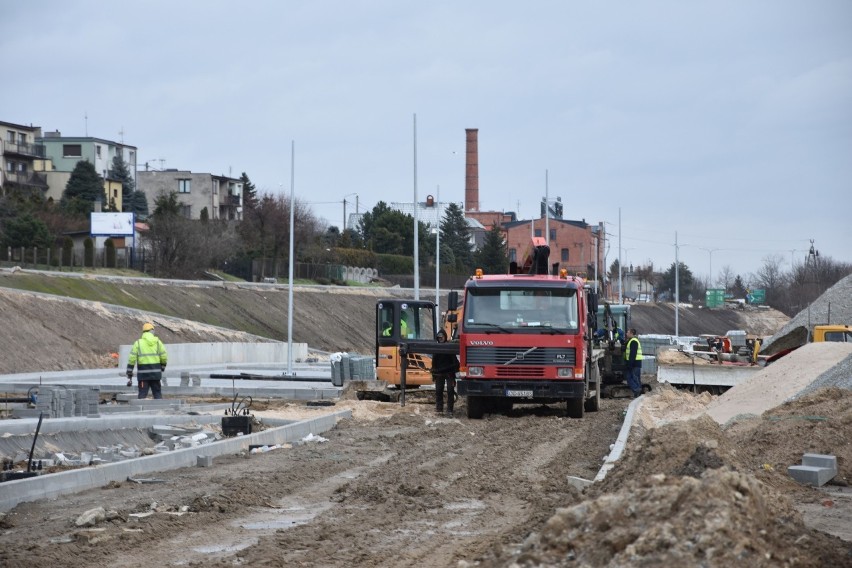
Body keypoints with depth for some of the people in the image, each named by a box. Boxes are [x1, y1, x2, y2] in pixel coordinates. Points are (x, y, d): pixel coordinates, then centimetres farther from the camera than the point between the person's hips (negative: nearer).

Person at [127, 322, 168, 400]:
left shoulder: (138, 343, 0)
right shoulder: (157, 342, 4)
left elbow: (131, 360, -4)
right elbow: (164, 357, 2)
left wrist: (129, 376, -1)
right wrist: (162, 369, 20)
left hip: (143, 374, -1)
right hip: (156, 374, 1)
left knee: (142, 395, -1)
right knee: (157, 394, 10)